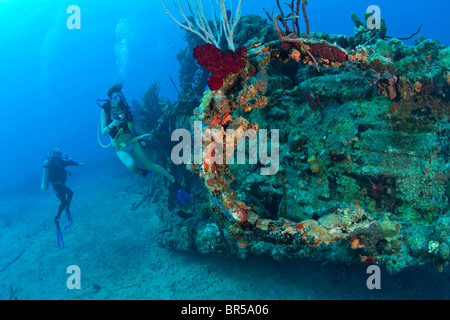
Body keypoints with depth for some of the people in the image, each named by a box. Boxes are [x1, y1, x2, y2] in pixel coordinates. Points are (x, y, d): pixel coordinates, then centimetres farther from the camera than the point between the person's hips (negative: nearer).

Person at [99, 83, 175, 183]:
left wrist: (145, 134, 18)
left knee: (150, 165, 0)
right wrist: (112, 124, -32)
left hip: (133, 141, 2)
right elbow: (103, 132, -14)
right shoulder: (105, 111, -9)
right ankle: (141, 172, 6)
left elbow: (133, 124, 14)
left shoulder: (124, 107, -1)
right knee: (131, 165, -29)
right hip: (120, 148, -2)